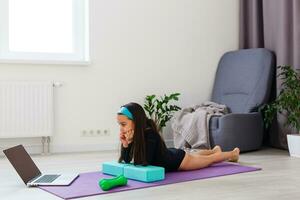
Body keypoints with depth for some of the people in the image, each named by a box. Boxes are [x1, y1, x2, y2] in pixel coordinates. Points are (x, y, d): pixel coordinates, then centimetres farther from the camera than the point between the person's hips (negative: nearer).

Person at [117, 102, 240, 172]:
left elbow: (143, 163, -40)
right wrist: (125, 144, -33)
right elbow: (126, 161, -16)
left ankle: (233, 153, 50)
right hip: (170, 156, 7)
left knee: (210, 159, 22)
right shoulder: (131, 135, -19)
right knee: (195, 155, 36)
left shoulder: (150, 135, -40)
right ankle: (215, 150, 67)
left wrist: (132, 142, -45)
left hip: (178, 160, -7)